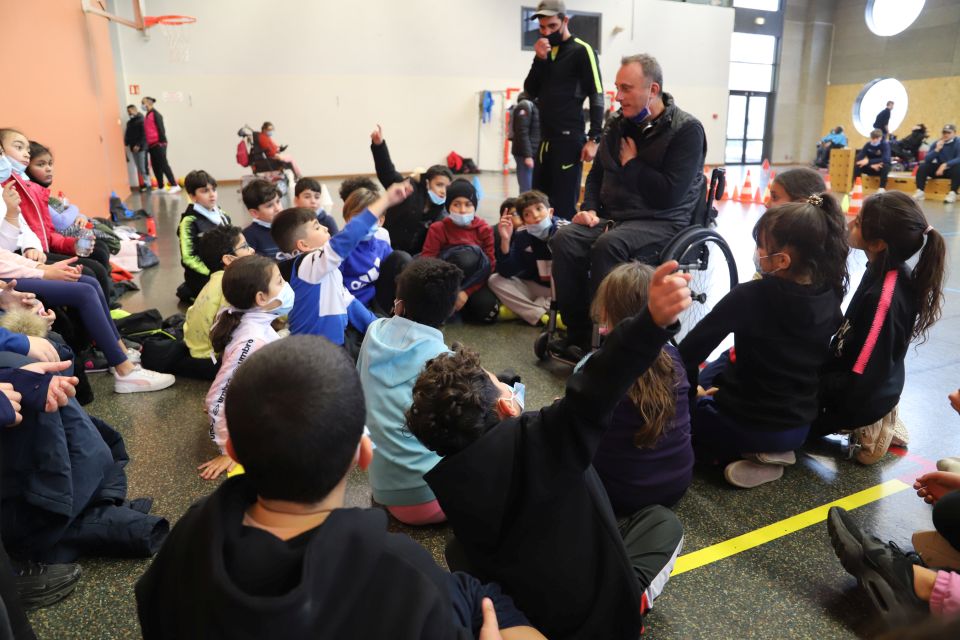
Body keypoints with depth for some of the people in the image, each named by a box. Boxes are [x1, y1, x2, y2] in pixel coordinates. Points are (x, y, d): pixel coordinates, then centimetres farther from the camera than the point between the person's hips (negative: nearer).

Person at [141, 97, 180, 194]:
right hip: (151, 144, 8)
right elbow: (147, 131, 19)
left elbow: (161, 128, -13)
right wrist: (148, 144, 17)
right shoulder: (147, 116, 17)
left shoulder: (155, 114, -7)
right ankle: (161, 187, 14)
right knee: (155, 166, 9)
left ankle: (175, 185, -8)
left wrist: (162, 141, -17)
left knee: (163, 164, -10)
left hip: (158, 143, -8)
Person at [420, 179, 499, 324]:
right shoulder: (438, 228, -6)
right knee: (468, 254, -32)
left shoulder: (484, 229, -3)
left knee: (488, 312, -29)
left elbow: (490, 264, -8)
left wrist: (466, 291, -21)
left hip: (474, 281, 3)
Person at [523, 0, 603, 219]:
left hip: (569, 139, -7)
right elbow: (530, 92, 11)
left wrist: (593, 139, -18)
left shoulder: (581, 51, -4)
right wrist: (540, 60, -4)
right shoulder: (545, 51, 17)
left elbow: (597, 96, -9)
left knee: (564, 205, -8)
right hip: (545, 139, 7)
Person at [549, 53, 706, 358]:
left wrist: (631, 163, -9)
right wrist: (589, 208, 4)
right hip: (613, 216, 6)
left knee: (609, 245, -35)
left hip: (661, 222, -6)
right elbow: (597, 173, 22)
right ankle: (577, 334, -16)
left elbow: (669, 195, -19)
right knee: (564, 239, -22)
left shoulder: (686, 130, -9)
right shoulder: (619, 124, 11)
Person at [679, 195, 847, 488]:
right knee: (720, 368, 29)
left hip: (747, 427, -6)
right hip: (799, 428, 7)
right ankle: (769, 451, 11)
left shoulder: (749, 296, -24)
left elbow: (691, 350, -21)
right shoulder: (829, 297, -6)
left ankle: (743, 453, 0)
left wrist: (688, 389, -1)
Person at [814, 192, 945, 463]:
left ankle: (864, 429, 3)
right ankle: (875, 420, 16)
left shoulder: (883, 298, -33)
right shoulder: (891, 274, -6)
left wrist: (831, 419, -18)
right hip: (879, 387, 8)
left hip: (862, 396, -8)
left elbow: (863, 376, -28)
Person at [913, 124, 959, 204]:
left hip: (952, 170, -4)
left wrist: (945, 164, -36)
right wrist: (937, 150, -21)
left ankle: (953, 193, -38)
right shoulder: (936, 144, 4)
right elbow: (927, 159, -7)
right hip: (939, 170, 4)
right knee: (923, 166, -19)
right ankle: (920, 191, -25)